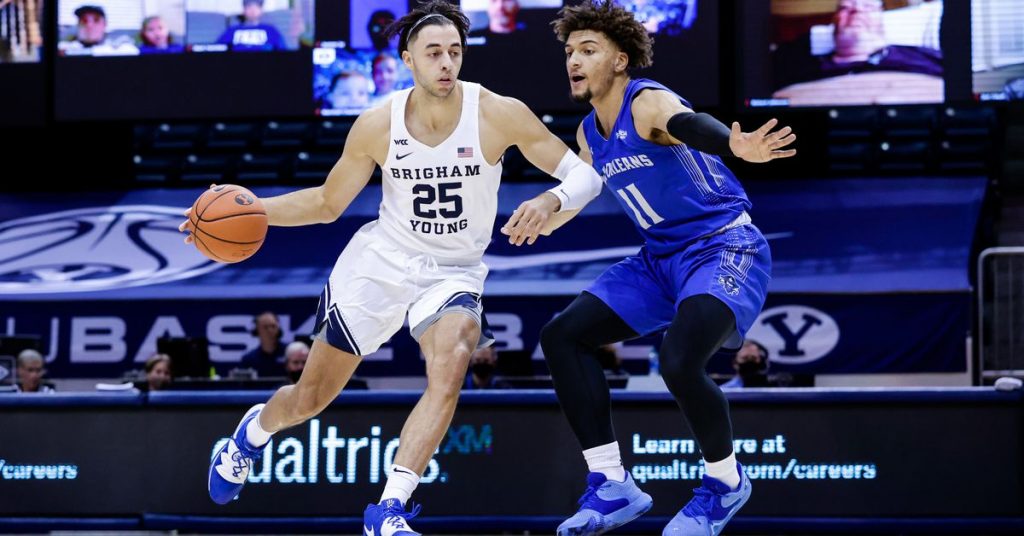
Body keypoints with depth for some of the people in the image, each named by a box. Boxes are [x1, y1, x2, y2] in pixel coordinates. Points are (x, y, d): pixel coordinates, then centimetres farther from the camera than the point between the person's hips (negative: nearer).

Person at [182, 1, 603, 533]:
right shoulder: (378, 125, -11)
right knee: (309, 398, 10)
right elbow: (327, 203, 3)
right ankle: (254, 430, 49)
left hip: (453, 272, -1)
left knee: (450, 362, -34)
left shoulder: (499, 115, -18)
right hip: (379, 262, 1)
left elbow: (585, 174, -13)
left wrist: (550, 202, -36)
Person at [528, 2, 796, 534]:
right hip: (660, 260, 9)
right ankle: (612, 486, 6)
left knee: (679, 360, -31)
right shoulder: (590, 134, 7)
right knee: (562, 335, 3)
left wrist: (735, 145, -63)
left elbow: (690, 125, -43)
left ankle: (725, 484, -3)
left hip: (724, 248, -9)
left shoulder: (648, 103, -18)